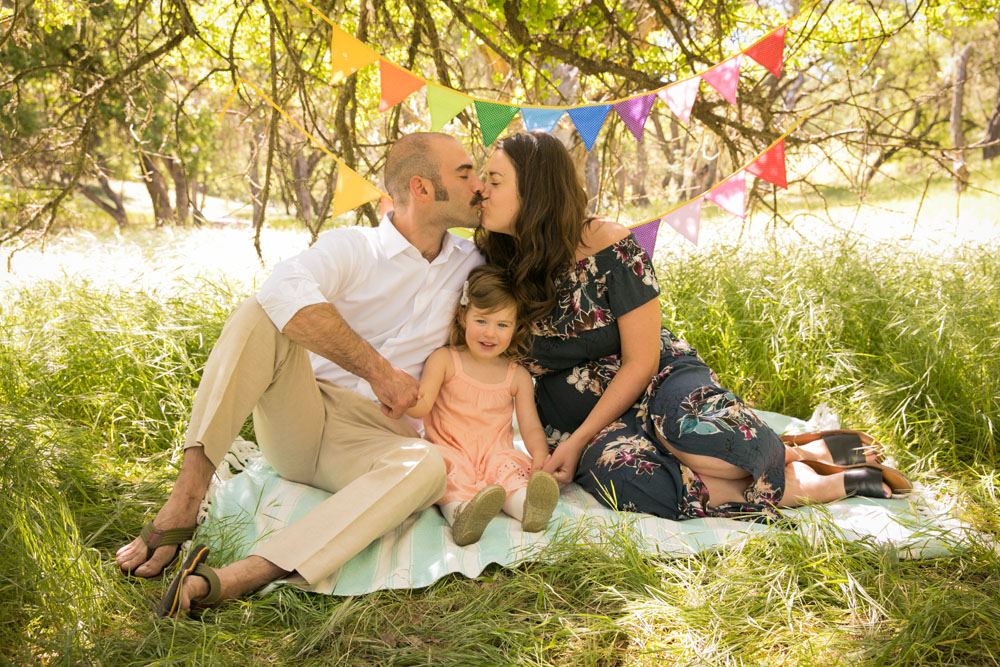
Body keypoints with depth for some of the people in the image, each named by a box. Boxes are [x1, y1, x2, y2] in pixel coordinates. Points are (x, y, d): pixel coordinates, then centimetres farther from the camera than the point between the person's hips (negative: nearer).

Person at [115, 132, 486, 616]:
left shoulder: (471, 266, 11)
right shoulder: (353, 247, -3)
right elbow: (287, 289, -26)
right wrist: (377, 369, -26)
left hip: (372, 440, 2)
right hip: (298, 423, -1)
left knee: (427, 465, -35)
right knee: (262, 313, -26)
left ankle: (239, 577, -49)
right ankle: (184, 501, -34)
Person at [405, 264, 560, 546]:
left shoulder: (518, 376, 10)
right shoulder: (444, 359, 4)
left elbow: (531, 427, 7)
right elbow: (421, 406, -4)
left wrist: (541, 457, -15)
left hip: (495, 454, 2)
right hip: (449, 450, -2)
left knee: (513, 467, -29)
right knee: (449, 469, -34)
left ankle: (529, 507, -58)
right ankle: (461, 513, -61)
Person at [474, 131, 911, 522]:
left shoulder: (610, 248, -13)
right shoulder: (497, 265, 1)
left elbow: (640, 363, -12)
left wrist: (576, 442, -16)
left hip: (654, 383, -3)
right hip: (578, 417, 3)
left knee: (696, 433, -42)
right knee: (620, 475, -36)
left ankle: (800, 455, -10)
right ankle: (812, 486, -25)